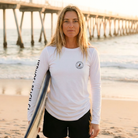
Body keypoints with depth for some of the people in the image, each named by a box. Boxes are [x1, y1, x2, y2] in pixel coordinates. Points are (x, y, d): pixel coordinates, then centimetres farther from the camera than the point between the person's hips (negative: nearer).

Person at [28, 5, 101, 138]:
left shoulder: (90, 53, -4)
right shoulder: (49, 52, -5)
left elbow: (96, 87, 1)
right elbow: (36, 85, 0)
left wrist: (96, 120, -2)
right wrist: (31, 117, -1)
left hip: (81, 115, 0)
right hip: (53, 115, 0)